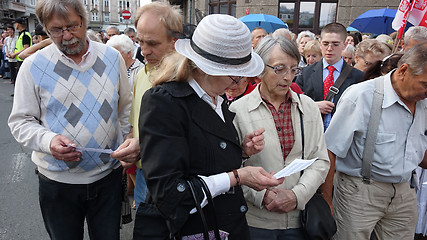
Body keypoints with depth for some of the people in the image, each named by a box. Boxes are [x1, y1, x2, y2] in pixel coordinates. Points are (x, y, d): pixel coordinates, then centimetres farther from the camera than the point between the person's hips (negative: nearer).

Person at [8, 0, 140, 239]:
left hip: (109, 175, 1)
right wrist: (48, 140, -21)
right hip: (57, 181, -1)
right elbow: (21, 121, -2)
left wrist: (135, 140, -11)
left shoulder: (112, 57, -1)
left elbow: (127, 109, 6)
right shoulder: (34, 66, -6)